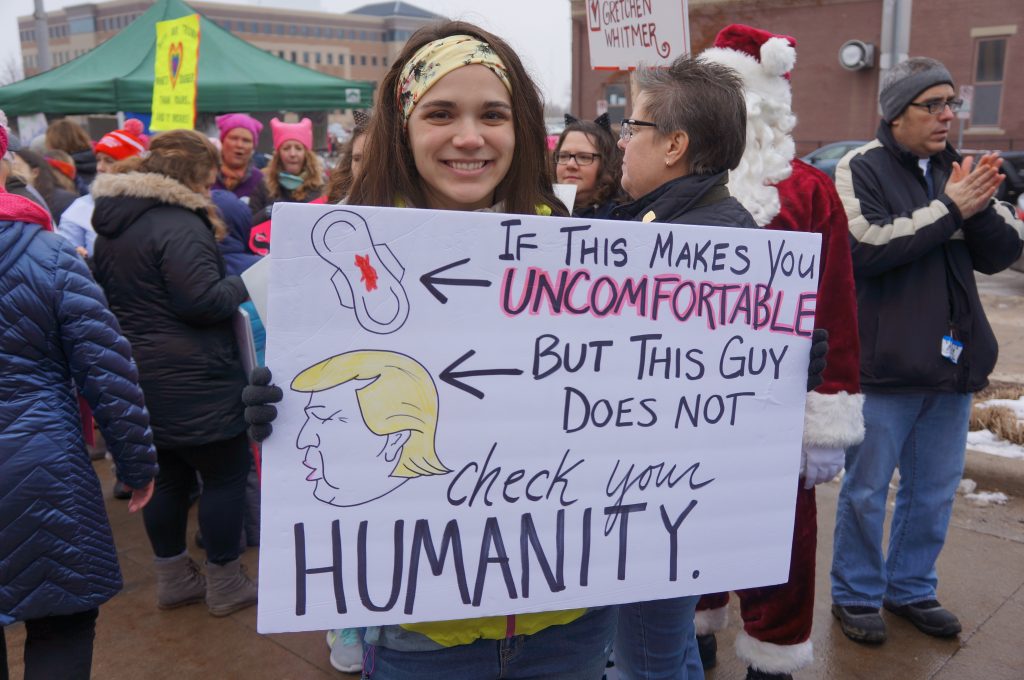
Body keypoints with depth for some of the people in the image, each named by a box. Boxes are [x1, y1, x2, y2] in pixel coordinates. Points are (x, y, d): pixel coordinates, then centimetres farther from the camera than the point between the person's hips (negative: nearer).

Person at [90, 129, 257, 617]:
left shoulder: (111, 225, 13)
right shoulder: (178, 225, -19)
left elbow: (110, 296, 23)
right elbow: (202, 301, -24)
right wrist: (244, 283, -9)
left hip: (139, 378, 9)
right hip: (191, 383, -9)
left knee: (167, 476, 18)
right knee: (227, 475, 4)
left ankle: (172, 578, 28)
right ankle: (224, 585, 14)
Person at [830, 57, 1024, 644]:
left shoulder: (958, 171, 10)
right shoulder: (863, 169, -7)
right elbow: (864, 247, -21)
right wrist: (948, 210, -18)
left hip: (952, 362, 6)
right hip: (883, 364, -6)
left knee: (935, 491, 16)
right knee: (866, 490, 6)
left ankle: (912, 589, 34)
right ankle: (857, 595, 24)